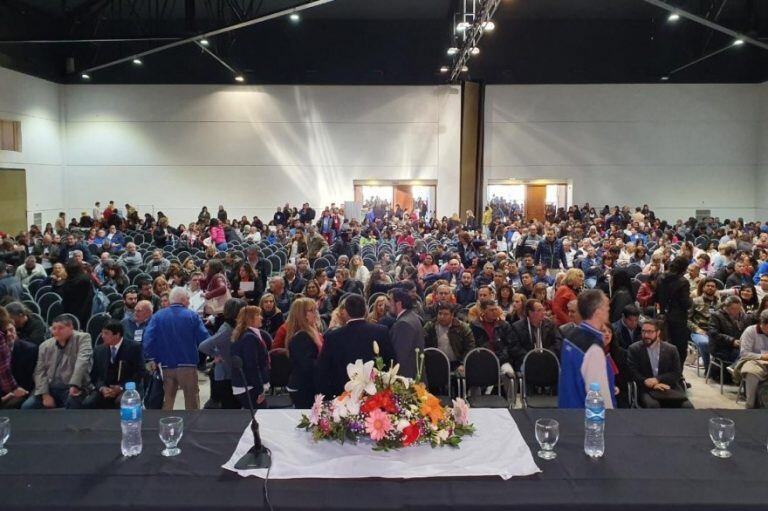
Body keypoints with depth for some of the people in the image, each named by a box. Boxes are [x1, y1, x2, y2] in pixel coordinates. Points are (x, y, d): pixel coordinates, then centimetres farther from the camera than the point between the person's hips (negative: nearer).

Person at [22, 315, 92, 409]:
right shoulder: (45, 346, 13)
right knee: (27, 407, -12)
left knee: (72, 404, -34)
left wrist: (74, 385, -26)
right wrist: (45, 395, -6)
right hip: (50, 388, 5)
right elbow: (40, 371, 7)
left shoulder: (82, 339, -2)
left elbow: (83, 361, -15)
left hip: (73, 388, -5)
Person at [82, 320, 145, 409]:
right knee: (88, 403, -22)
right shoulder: (99, 350, 11)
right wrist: (102, 388, -10)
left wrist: (121, 388, -17)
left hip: (127, 388, -4)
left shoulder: (134, 348, -3)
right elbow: (95, 375, 12)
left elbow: (140, 373, -7)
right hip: (105, 389, 4)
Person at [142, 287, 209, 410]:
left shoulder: (158, 316, 1)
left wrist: (153, 359, -1)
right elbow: (204, 339, -10)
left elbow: (147, 339, -10)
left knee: (167, 401, 14)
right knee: (192, 401, 7)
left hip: (167, 366, 3)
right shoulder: (192, 316, -6)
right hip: (188, 365, -3)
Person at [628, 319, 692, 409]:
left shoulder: (671, 349, 9)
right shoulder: (634, 349, 4)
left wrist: (657, 379, -14)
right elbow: (633, 373, -2)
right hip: (647, 389, -2)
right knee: (652, 405, -35)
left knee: (687, 406, -24)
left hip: (669, 388, 2)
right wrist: (652, 384, -16)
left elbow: (677, 373, 3)